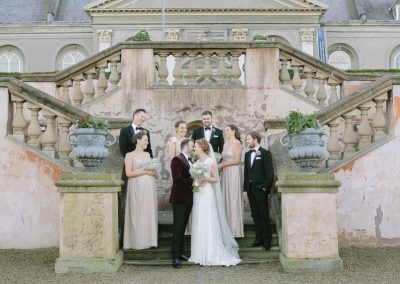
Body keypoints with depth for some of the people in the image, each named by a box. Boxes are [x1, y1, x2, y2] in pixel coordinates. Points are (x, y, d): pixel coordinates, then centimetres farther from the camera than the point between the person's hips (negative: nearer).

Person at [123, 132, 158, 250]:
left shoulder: (147, 154, 15)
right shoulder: (130, 155, -1)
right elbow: (128, 173, -9)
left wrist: (153, 171, 1)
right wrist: (144, 171, -14)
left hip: (149, 186, 6)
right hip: (137, 186, -5)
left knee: (149, 212, 5)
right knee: (137, 213, -3)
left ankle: (147, 239, 13)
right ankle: (137, 241, 4)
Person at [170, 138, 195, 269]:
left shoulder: (190, 161, 17)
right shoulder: (177, 159, -9)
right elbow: (177, 178, -19)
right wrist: (192, 182, -18)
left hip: (188, 198, 8)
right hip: (179, 198, -8)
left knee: (183, 227, 12)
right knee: (177, 227, -5)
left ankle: (180, 253, 20)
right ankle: (175, 257, -3)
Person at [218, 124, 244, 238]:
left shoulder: (237, 143, -8)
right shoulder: (225, 143, 14)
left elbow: (236, 160, -14)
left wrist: (222, 165, -10)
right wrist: (220, 166, -3)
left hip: (234, 172, -7)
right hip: (225, 173, 7)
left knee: (233, 198, -2)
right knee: (226, 198, 6)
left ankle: (235, 229, 7)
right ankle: (228, 227, 12)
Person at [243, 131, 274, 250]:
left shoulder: (265, 153, -5)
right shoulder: (247, 154, 15)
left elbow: (270, 172, -8)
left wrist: (266, 187, -12)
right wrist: (245, 189, 10)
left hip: (261, 189, -6)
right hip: (250, 189, 6)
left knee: (264, 215, -1)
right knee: (255, 216, 8)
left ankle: (267, 240, 5)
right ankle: (259, 239, 14)